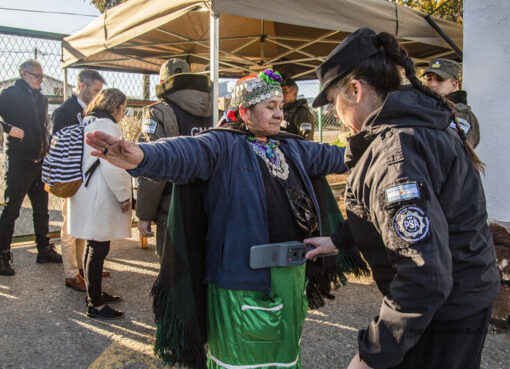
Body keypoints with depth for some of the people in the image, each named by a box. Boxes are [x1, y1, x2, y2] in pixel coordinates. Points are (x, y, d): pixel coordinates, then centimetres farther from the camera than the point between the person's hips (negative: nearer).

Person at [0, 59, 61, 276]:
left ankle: (44, 250, 25)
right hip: (19, 162, -7)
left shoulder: (41, 99, 16)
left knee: (42, 209, 13)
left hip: (39, 162, 7)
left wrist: (46, 152, 13)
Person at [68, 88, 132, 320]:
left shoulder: (87, 123, 15)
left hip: (87, 195, 10)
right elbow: (111, 167, -23)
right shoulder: (106, 126, -16)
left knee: (93, 247, 19)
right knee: (98, 250, -2)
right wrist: (124, 196, -13)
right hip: (100, 198, -10)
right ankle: (95, 305, 8)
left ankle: (95, 294, 33)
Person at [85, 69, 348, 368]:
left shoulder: (291, 148, 12)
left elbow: (329, 156, 22)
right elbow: (185, 152, -30)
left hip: (291, 272, 7)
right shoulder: (224, 145, -13)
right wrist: (144, 156, -49)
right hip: (243, 274, -7)